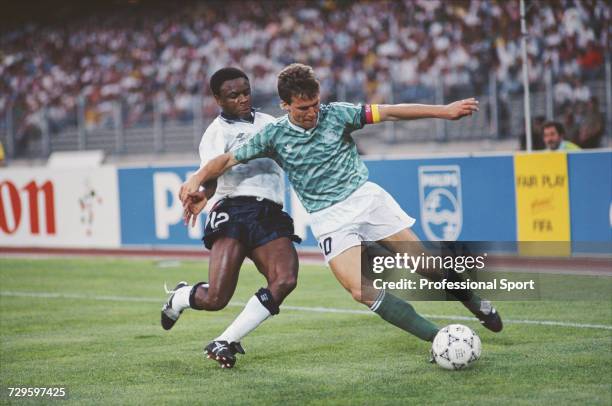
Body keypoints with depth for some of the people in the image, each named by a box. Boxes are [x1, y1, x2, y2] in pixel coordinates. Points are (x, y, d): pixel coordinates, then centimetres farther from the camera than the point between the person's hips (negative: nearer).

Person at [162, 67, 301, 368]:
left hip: (271, 218, 5)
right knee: (216, 298, -15)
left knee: (285, 280, -22)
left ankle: (224, 343, -10)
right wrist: (200, 195, -34)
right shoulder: (217, 133, 4)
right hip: (235, 212, -5)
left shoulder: (269, 123, 22)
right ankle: (179, 298, 25)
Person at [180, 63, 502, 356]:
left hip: (364, 196, 1)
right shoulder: (274, 135, -2)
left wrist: (444, 111, -8)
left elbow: (391, 112, -4)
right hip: (328, 218, -1)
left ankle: (474, 303, 28)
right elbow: (228, 160, 3)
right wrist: (196, 180, -14)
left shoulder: (336, 114, -3)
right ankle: (438, 338, -13)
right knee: (361, 290, -20)